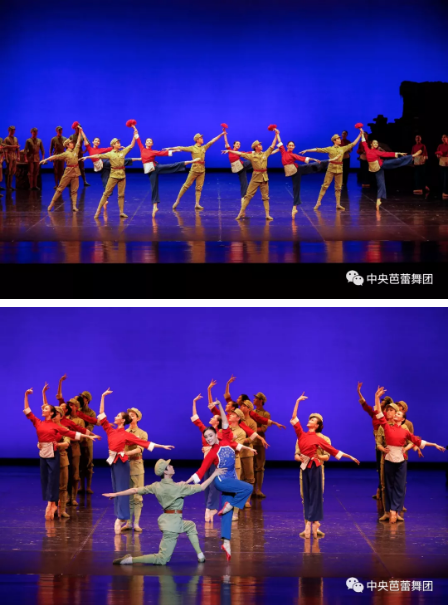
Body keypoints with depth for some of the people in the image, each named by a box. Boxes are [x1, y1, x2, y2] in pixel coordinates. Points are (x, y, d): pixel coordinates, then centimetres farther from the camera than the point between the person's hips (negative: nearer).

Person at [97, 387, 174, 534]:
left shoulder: (127, 435, -7)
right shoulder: (111, 431, 6)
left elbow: (144, 443, -4)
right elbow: (101, 416, 6)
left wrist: (162, 446, -7)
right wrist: (103, 397, 4)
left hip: (122, 464, -6)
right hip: (113, 463, 6)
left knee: (121, 490, -3)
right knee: (116, 490, 8)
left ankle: (120, 519, -4)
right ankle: (120, 518, 12)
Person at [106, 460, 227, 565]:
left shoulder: (156, 486, 0)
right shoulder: (177, 487, -17)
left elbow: (135, 490, 3)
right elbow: (201, 487, -13)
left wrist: (116, 494, 14)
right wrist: (214, 474, -5)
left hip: (167, 520, 8)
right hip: (173, 522, -8)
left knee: (191, 526, 32)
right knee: (162, 559, -6)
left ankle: (200, 555, 24)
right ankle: (130, 560, -18)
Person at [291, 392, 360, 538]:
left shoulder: (318, 439, -2)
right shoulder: (301, 434, 6)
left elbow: (333, 450, 2)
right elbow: (294, 418, 5)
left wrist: (350, 457, 1)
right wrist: (298, 401, 4)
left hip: (314, 467, -4)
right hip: (305, 467, 4)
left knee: (315, 495, -2)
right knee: (307, 496, 4)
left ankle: (309, 522, -1)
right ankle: (314, 522, 8)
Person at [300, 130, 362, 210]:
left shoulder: (343, 148, 9)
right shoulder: (330, 149, 0)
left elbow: (353, 144, 14)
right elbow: (318, 150, -3)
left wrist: (360, 135, 12)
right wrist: (306, 150, -6)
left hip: (339, 170, 3)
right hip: (331, 169, -3)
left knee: (338, 188, 5)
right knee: (325, 185, -3)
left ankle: (338, 204, 8)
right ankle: (319, 201, 2)